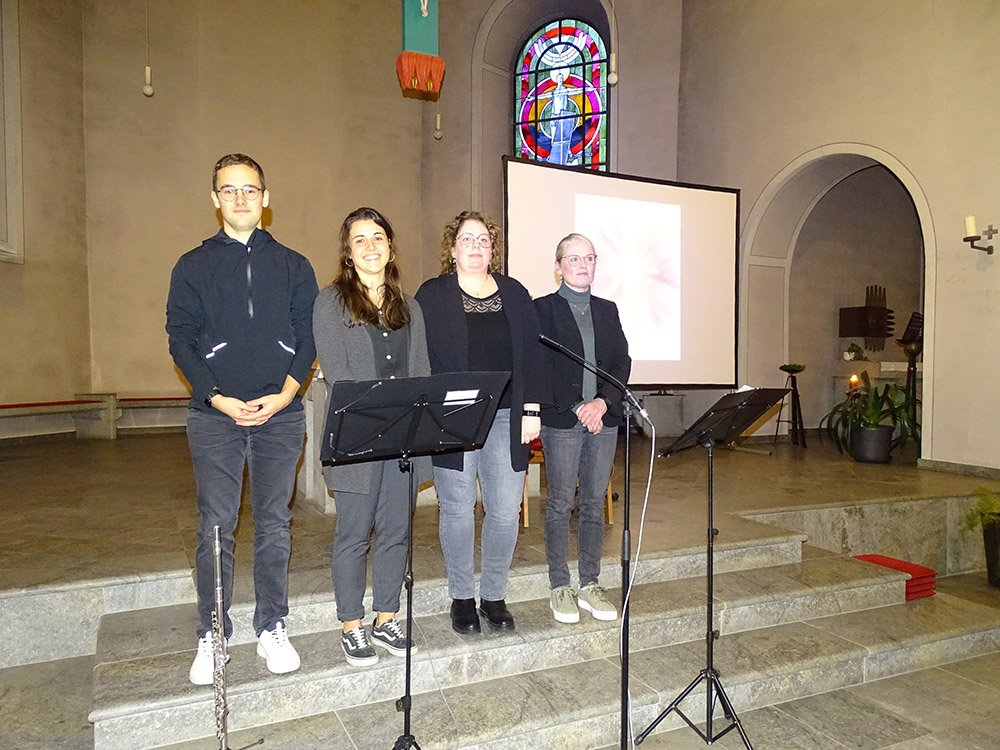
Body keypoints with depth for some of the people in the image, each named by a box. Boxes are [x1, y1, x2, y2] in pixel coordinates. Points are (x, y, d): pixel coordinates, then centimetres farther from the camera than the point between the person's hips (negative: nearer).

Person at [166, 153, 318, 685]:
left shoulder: (293, 266, 10)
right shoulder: (193, 267, 9)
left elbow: (307, 337, 5)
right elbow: (181, 340, 3)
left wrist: (285, 393, -10)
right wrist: (217, 397, -11)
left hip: (280, 413, 1)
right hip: (215, 415, 0)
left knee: (274, 524, 7)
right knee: (215, 527, 3)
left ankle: (271, 629, 20)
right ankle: (211, 636, 17)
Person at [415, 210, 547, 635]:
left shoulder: (515, 294, 13)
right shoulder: (431, 296, 4)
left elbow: (531, 356, 10)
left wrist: (531, 410, 3)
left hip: (507, 420, 3)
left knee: (505, 512, 3)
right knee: (457, 511, 4)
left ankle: (494, 596, 22)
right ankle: (462, 597, 23)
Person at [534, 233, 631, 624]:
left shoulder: (607, 310, 15)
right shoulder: (543, 309, 0)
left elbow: (622, 361, 8)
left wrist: (602, 403, -8)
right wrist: (578, 408, -13)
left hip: (603, 418, 5)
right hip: (561, 420, -4)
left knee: (595, 503, 9)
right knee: (561, 503, 2)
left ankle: (590, 585, 20)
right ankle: (560, 588, 14)